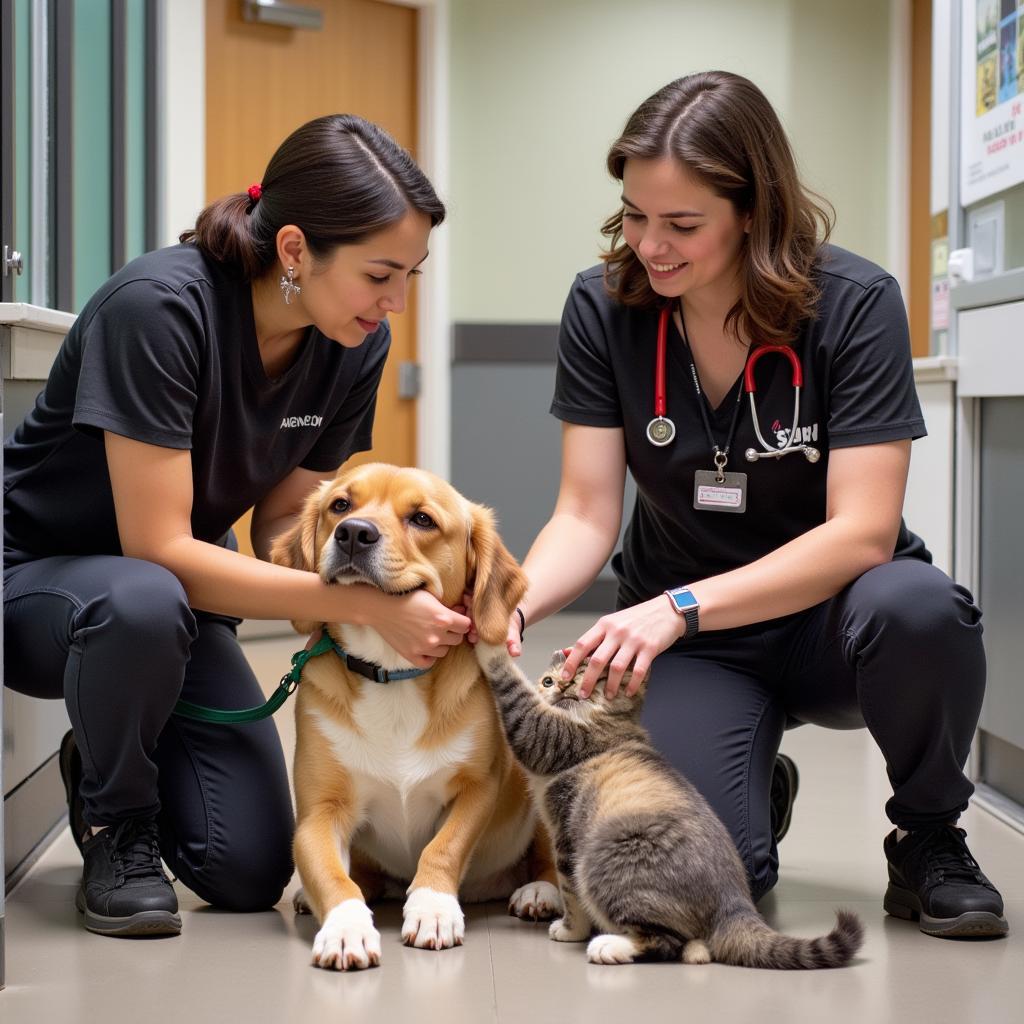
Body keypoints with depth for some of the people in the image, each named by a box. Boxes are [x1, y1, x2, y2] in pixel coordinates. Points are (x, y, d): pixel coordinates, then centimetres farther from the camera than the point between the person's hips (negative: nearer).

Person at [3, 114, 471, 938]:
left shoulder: (356, 345, -12)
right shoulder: (158, 308, -32)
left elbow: (284, 522, -5)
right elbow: (158, 547, -32)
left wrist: (393, 604, -25)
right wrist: (364, 604, -36)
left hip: (180, 591, 6)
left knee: (250, 871, -7)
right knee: (144, 603, -41)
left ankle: (107, 762, 24)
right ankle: (113, 823, -11)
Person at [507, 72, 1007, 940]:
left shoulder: (854, 305, -17)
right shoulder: (603, 309, -9)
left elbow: (861, 533, -23)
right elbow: (586, 516, -9)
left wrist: (679, 608, -33)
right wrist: (512, 606, -30)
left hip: (828, 615, -1)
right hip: (690, 644, 2)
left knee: (916, 608, -38)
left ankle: (928, 842, -6)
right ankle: (757, 787, 16)